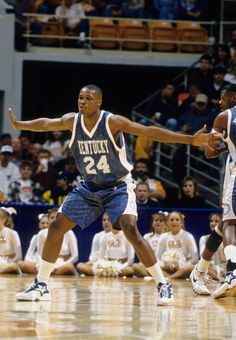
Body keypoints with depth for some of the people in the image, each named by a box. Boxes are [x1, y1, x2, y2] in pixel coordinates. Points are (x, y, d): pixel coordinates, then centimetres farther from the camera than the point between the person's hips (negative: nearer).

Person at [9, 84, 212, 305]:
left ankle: (163, 285, -18)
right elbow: (46, 124, 11)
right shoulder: (72, 121, -9)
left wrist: (190, 140, -32)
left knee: (131, 230, -25)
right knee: (56, 227, 0)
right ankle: (41, 285, 13)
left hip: (118, 186, -5)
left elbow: (150, 132, -26)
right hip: (89, 187, 5)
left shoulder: (113, 122, -22)